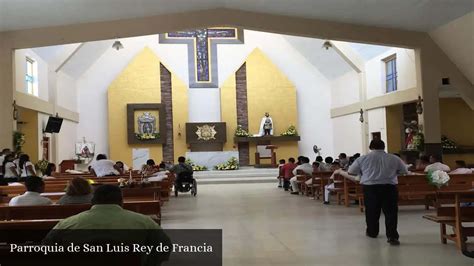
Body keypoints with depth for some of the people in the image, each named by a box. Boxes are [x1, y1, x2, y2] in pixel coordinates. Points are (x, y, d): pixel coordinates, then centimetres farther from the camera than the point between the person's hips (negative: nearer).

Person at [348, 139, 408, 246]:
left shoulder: (363, 159, 2)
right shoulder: (394, 158, 5)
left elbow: (351, 172, 8)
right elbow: (404, 171, 16)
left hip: (370, 187, 0)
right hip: (389, 187, 0)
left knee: (371, 211, 15)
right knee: (391, 212, 1)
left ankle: (372, 232, 29)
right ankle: (392, 236, -6)